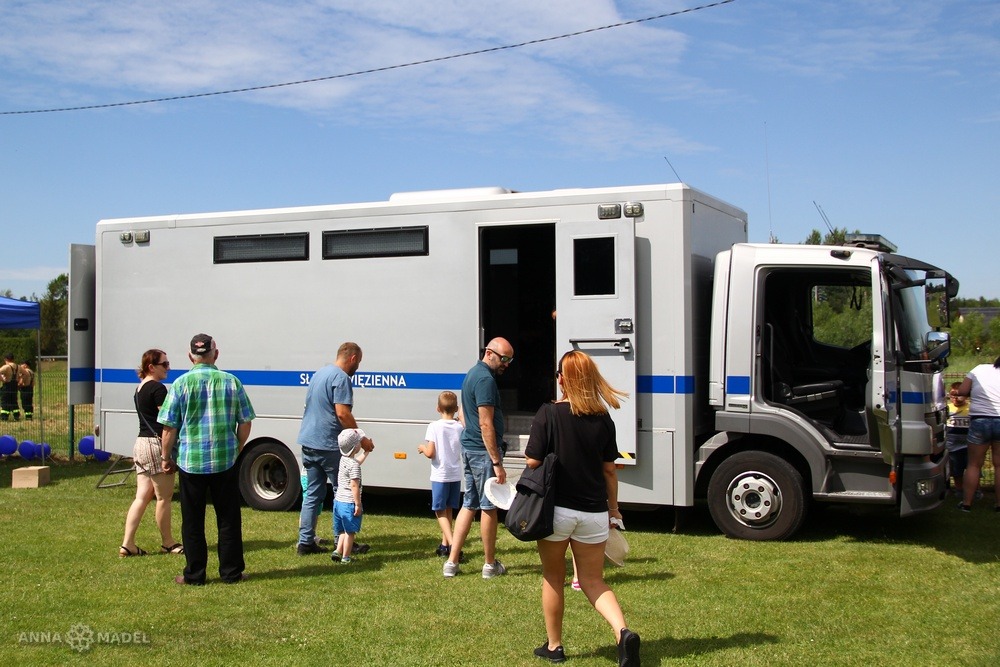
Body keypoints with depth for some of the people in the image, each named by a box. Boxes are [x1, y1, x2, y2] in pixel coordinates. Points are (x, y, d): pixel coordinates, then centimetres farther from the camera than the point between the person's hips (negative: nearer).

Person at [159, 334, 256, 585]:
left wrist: (167, 457, 7)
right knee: (228, 519, 10)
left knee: (192, 522, 8)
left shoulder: (181, 384, -6)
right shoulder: (232, 382, 0)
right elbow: (245, 423, 4)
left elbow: (169, 427, -6)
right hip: (225, 461, 1)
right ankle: (231, 572, 15)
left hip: (190, 462, -1)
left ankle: (194, 574, 14)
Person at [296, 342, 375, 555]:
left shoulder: (319, 373, 16)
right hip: (329, 446, -8)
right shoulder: (341, 378, -13)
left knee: (312, 494, 12)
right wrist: (361, 439, -13)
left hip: (308, 442, 8)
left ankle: (305, 542, 12)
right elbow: (342, 413, -21)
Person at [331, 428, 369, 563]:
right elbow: (354, 486, -22)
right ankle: (345, 557, 5)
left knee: (343, 530, 20)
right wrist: (358, 504, -19)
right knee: (350, 532, 2)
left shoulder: (344, 459, 8)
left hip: (338, 501, 9)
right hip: (349, 503, -9)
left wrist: (367, 451, 40)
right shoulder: (354, 466, -19)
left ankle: (338, 551, 13)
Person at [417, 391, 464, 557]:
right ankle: (444, 544, 25)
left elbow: (430, 453, -17)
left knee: (440, 511, 3)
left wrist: (422, 448, 5)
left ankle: (452, 544, -13)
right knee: (448, 510, 18)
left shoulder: (434, 426, -12)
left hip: (440, 475, -4)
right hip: (456, 475, 4)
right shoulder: (461, 427, -1)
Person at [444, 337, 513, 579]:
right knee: (489, 507, 2)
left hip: (469, 448, 10)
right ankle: (490, 565, 13)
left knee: (469, 505, 13)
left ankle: (452, 562, 13)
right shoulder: (485, 379, -18)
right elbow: (486, 424, -22)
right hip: (484, 451, -10)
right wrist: (497, 463, -22)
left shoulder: (472, 374, 14)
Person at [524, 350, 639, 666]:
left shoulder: (548, 414, -12)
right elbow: (609, 469, 4)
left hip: (556, 509, -3)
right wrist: (613, 507, 15)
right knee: (593, 580, 14)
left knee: (553, 577, 17)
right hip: (593, 512, 3)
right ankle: (623, 632, -9)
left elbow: (533, 462, -14)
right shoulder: (602, 419, -1)